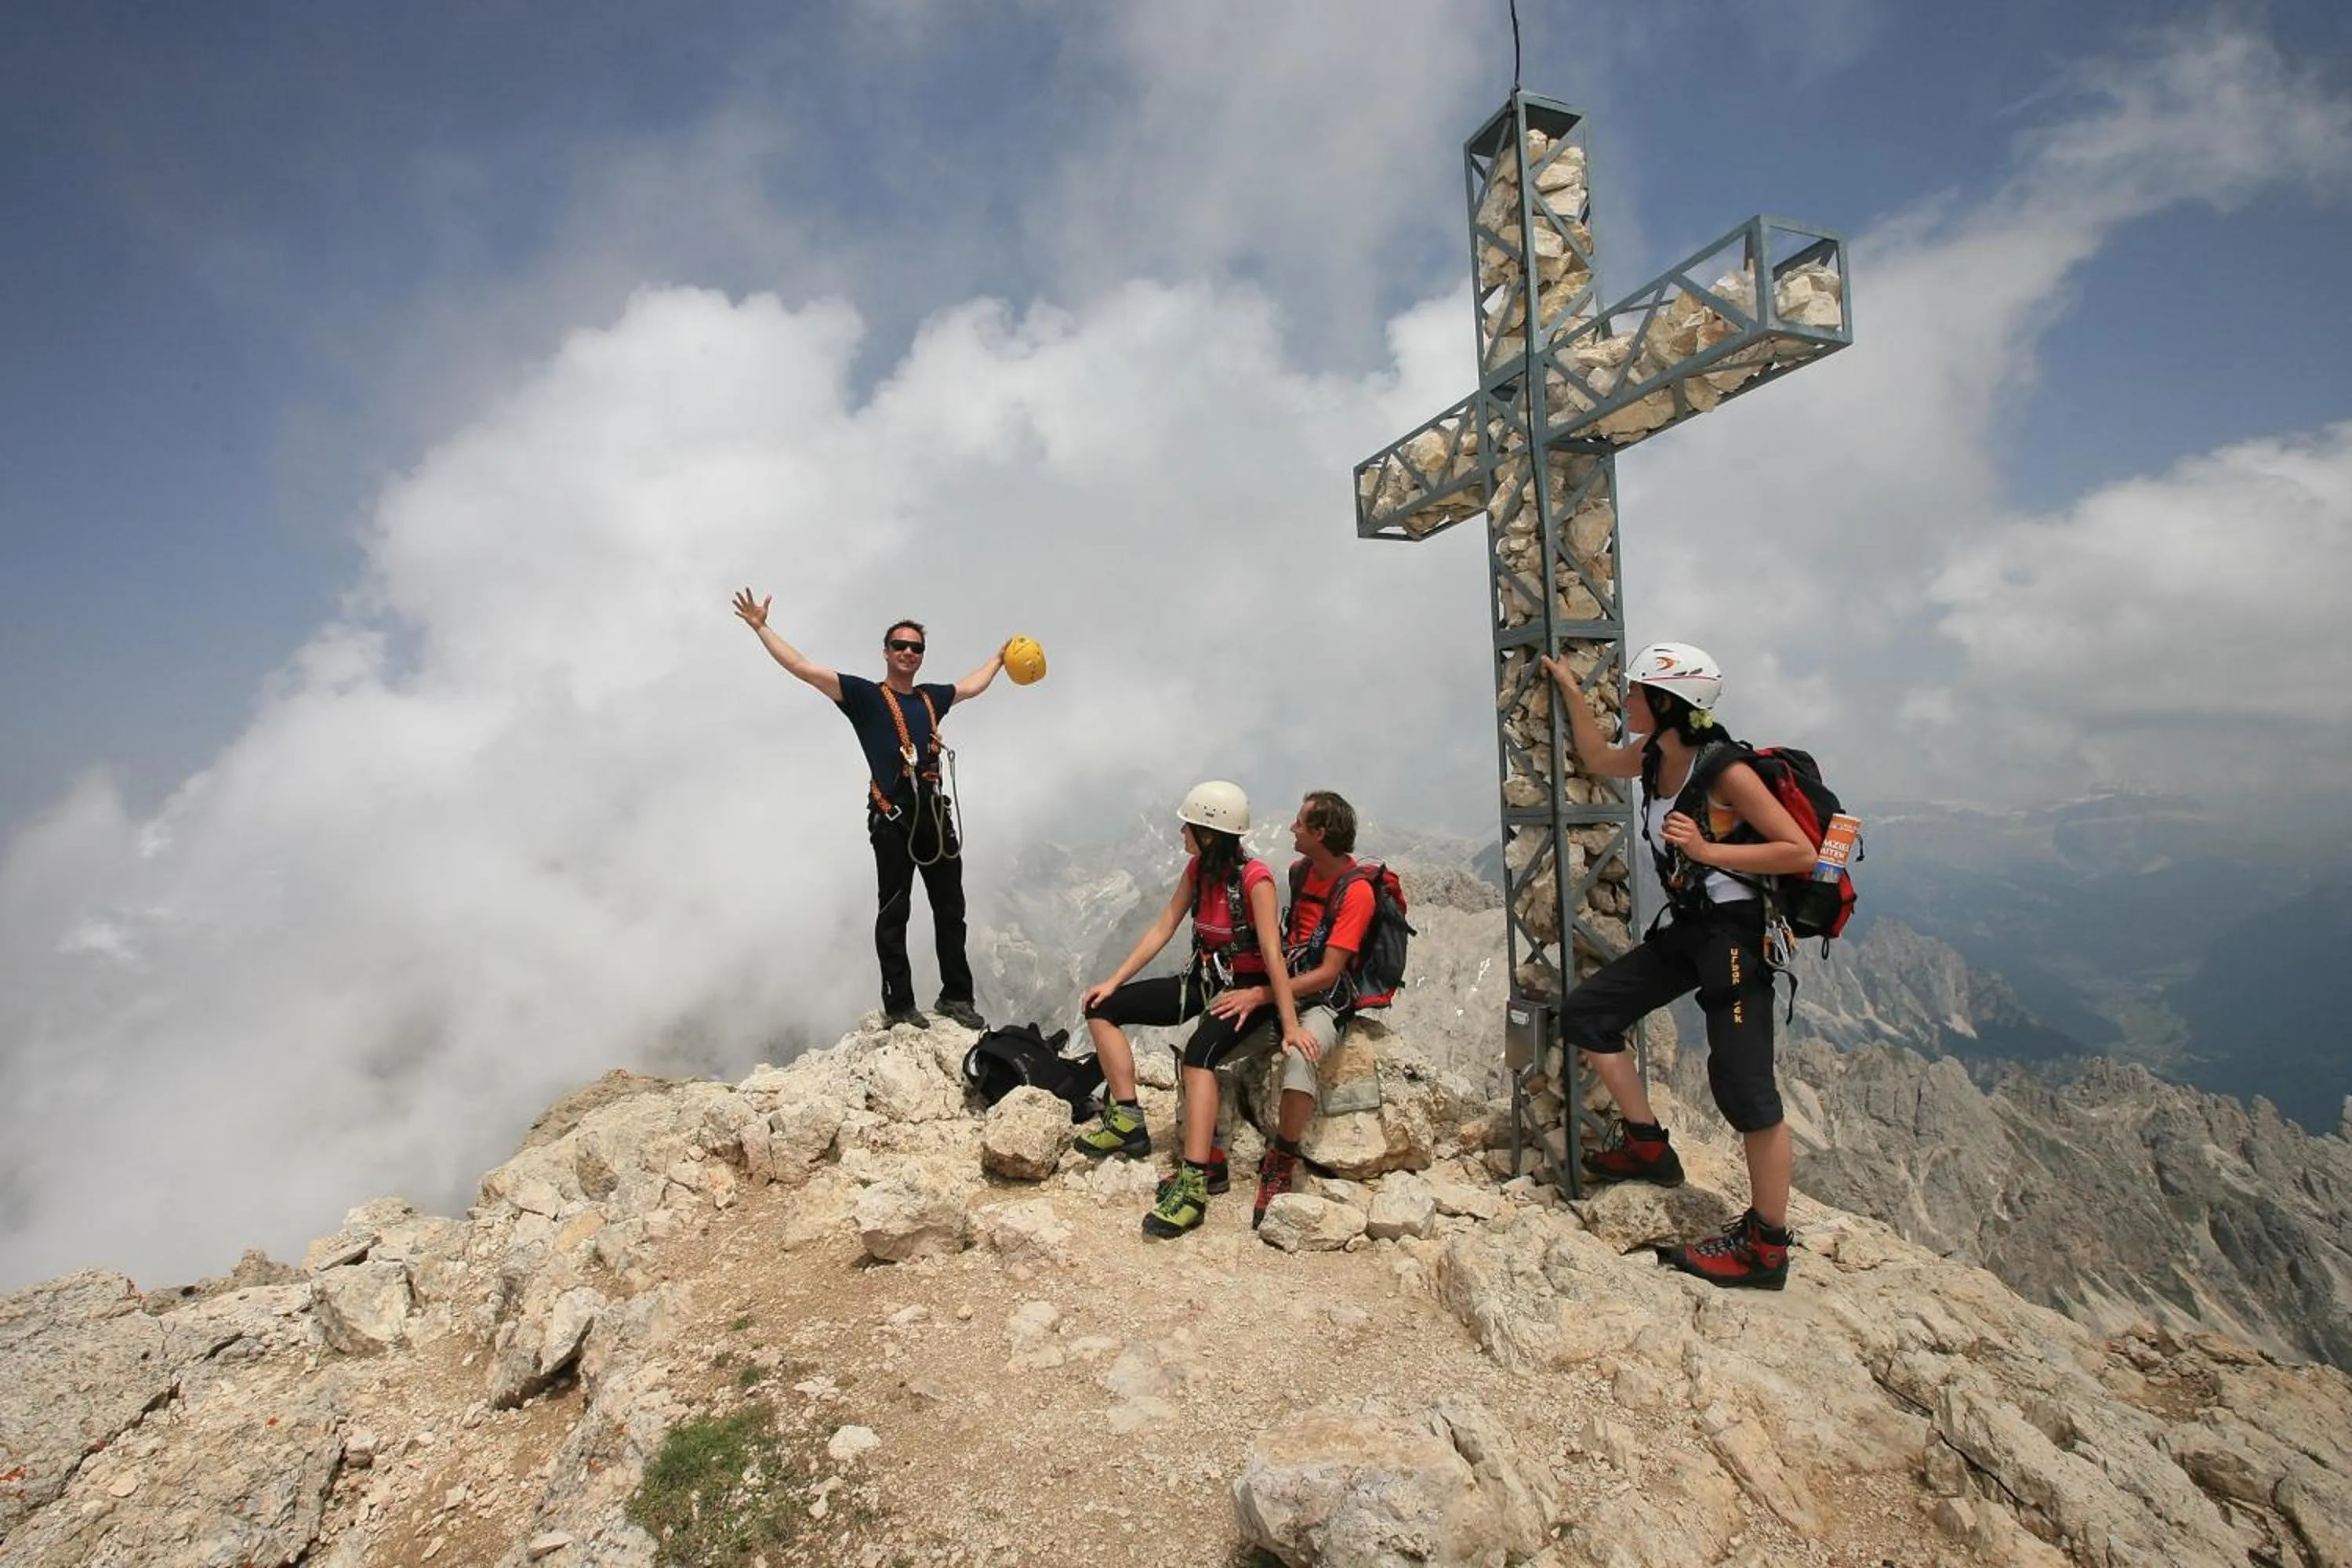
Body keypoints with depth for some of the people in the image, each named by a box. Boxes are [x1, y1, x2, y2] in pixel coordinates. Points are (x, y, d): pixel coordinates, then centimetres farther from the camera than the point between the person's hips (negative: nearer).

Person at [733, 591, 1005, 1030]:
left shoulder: (931, 698, 18)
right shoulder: (865, 696, 3)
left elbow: (972, 686, 38)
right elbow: (804, 669, -3)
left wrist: (1000, 658, 49)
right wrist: (762, 628, -6)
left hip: (936, 814, 6)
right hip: (893, 819, -5)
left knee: (951, 909, 8)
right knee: (894, 913, -1)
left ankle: (956, 997, 18)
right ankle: (899, 1005, 5)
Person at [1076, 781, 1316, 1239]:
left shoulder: (1254, 878, -22)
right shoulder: (1198, 868, 1)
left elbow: (1273, 954, -25)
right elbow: (1163, 928, 3)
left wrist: (1291, 1024, -28)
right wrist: (1113, 981, -1)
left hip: (1248, 989, -8)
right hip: (1204, 980, 8)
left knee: (1198, 1052, -38)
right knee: (1101, 1008, -3)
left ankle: (1193, 1184, -34)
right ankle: (1127, 1120, -1)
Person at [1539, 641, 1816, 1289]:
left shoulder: (1725, 771, -18)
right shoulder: (1654, 756, 5)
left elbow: (1800, 852, -17)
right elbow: (1599, 760, 26)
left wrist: (1709, 850, -23)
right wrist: (1570, 692, 25)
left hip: (1735, 931, -9)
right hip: (1683, 926, 9)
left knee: (1742, 1084, -8)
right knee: (1584, 1013, 7)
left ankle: (1766, 1247, 6)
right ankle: (1647, 1145, 18)